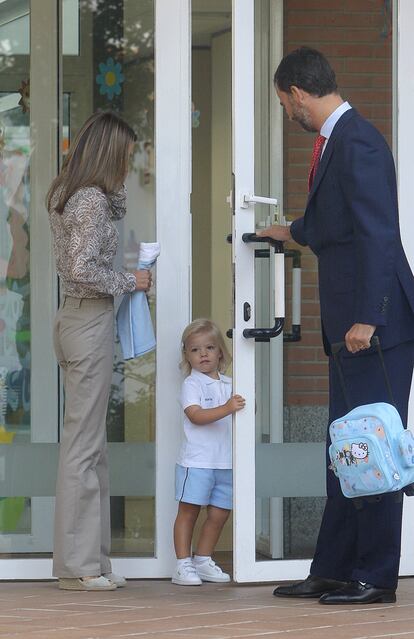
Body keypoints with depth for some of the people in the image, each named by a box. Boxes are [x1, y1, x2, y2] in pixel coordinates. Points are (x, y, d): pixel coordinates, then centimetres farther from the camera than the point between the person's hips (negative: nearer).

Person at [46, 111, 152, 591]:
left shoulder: (65, 194, 12)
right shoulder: (92, 199, -16)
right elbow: (84, 269, -22)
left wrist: (115, 185, 15)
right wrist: (130, 282, -10)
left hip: (72, 318, 10)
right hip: (90, 321, -10)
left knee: (90, 444, 12)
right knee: (83, 443, -6)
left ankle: (87, 560, 15)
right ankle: (78, 565, -3)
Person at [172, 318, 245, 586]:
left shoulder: (228, 384, 14)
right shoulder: (192, 383, -4)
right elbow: (195, 415, -18)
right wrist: (226, 409, -29)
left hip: (225, 461, 6)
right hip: (197, 460, -6)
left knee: (219, 513, 7)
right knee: (188, 511, -4)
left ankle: (203, 560, 19)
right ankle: (183, 563, -1)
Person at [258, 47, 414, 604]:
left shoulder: (358, 142, -16)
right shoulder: (335, 142, 15)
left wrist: (366, 318, -24)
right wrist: (295, 233, 49)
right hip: (349, 325, 10)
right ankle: (333, 570, 20)